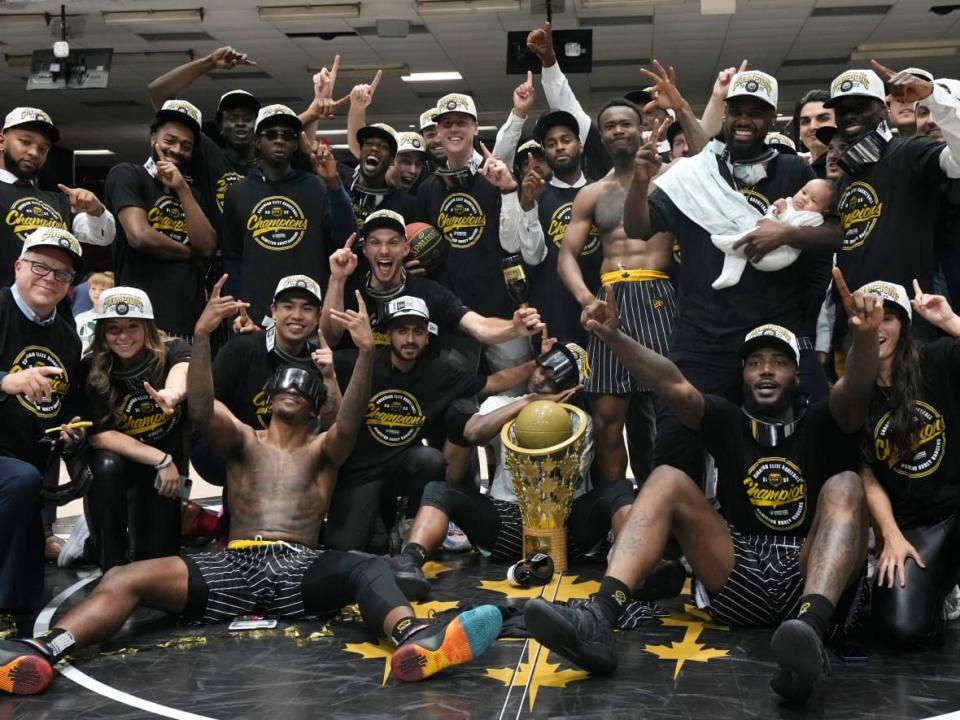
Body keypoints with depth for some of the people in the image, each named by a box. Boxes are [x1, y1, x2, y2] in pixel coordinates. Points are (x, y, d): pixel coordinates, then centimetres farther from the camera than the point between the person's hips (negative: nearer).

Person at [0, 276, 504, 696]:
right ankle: (42, 650, -46)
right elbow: (201, 411, 1)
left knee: (369, 569, -34)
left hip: (301, 567, -1)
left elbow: (350, 422, -4)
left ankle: (414, 640, -65)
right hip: (234, 563, 2)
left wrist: (366, 353, -21)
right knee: (126, 578, -21)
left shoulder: (323, 449, 20)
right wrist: (201, 337, -15)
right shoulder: (242, 441, 22)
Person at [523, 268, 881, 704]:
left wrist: (864, 338, -39)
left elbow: (855, 391, -16)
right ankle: (598, 622, -37)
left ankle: (810, 629, -57)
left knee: (843, 487, -26)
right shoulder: (729, 421, 12)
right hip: (739, 578, 2)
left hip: (810, 579, -2)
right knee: (667, 479, -13)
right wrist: (613, 337, -22)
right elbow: (674, 385, -5)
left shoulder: (821, 423, 7)